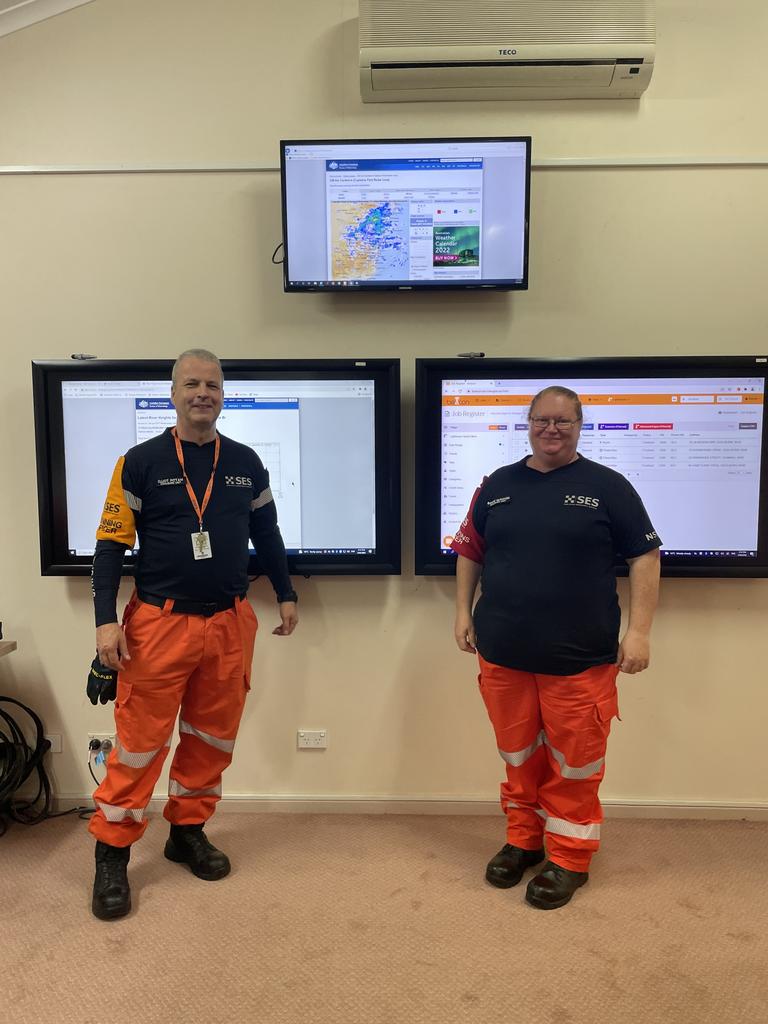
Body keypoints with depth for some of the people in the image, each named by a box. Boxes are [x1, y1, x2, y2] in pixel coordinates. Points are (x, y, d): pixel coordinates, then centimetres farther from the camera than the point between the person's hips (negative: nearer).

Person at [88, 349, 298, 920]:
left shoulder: (246, 463, 6)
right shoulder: (141, 462, -4)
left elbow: (267, 534, 17)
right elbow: (112, 544, -4)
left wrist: (286, 594, 17)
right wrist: (106, 619, -11)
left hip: (230, 625, 4)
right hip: (159, 624, -3)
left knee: (213, 737, 13)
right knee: (140, 742, 3)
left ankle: (188, 831, 32)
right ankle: (112, 855, 20)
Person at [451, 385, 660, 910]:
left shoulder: (608, 486, -3)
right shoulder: (498, 485, 7)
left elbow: (646, 556, -3)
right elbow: (470, 550, 14)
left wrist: (639, 631, -9)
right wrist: (464, 612, 8)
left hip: (580, 656, -3)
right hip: (502, 651, 3)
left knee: (575, 762, 8)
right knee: (519, 754, 16)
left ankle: (569, 858, 26)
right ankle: (523, 840, 35)